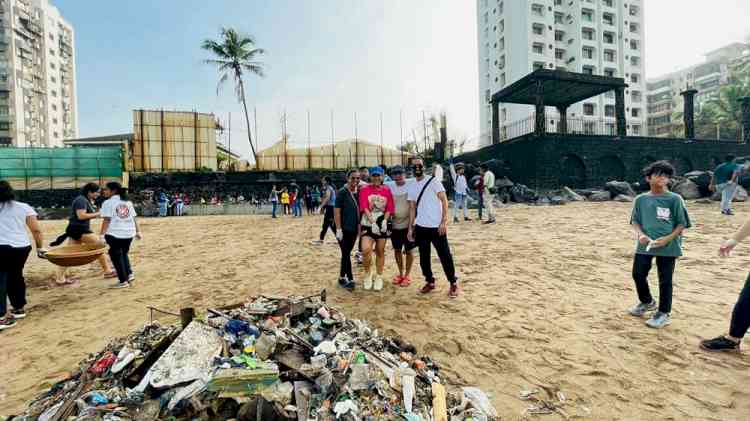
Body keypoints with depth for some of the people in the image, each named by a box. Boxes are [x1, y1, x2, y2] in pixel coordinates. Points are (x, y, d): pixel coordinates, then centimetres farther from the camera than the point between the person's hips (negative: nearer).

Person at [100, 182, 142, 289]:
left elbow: (107, 220, -12)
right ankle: (129, 274, 10)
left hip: (114, 233, -6)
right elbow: (134, 218, 11)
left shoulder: (108, 203, -4)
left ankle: (123, 281, 9)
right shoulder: (128, 202, 12)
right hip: (129, 233, 6)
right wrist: (138, 231, 13)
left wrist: (101, 234, -14)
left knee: (116, 256, 6)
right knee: (124, 253, 23)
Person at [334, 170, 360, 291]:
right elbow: (336, 211, -14)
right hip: (344, 229, -6)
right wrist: (338, 229, -17)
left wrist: (359, 225, 9)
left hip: (354, 228, 6)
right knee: (346, 254, -3)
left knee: (346, 253, 14)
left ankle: (342, 278, 26)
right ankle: (350, 279, 7)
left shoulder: (359, 192, 7)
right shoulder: (342, 192, -11)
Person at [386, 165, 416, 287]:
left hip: (408, 223, -3)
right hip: (395, 224, 4)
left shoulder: (412, 183, -9)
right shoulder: (389, 186, 0)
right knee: (397, 250, 15)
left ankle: (407, 275, 26)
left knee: (409, 250, 9)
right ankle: (400, 273, 34)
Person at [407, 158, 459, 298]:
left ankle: (453, 283, 16)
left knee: (445, 255, 0)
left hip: (437, 226, -5)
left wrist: (444, 221, -16)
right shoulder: (412, 187, 9)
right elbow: (412, 208, 12)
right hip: (420, 227, 5)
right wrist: (410, 228, 6)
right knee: (423, 256, 11)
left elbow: (444, 201, -8)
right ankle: (430, 282, 26)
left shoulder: (434, 181, -4)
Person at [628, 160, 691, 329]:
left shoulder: (675, 199, -4)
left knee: (665, 281, 6)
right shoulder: (640, 199, 3)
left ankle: (663, 313, 23)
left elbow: (682, 224, -2)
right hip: (644, 245, 3)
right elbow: (635, 221, 8)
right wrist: (640, 234, -11)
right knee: (638, 274, 8)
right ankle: (647, 302, 35)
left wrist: (667, 239, -16)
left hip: (668, 247, -3)